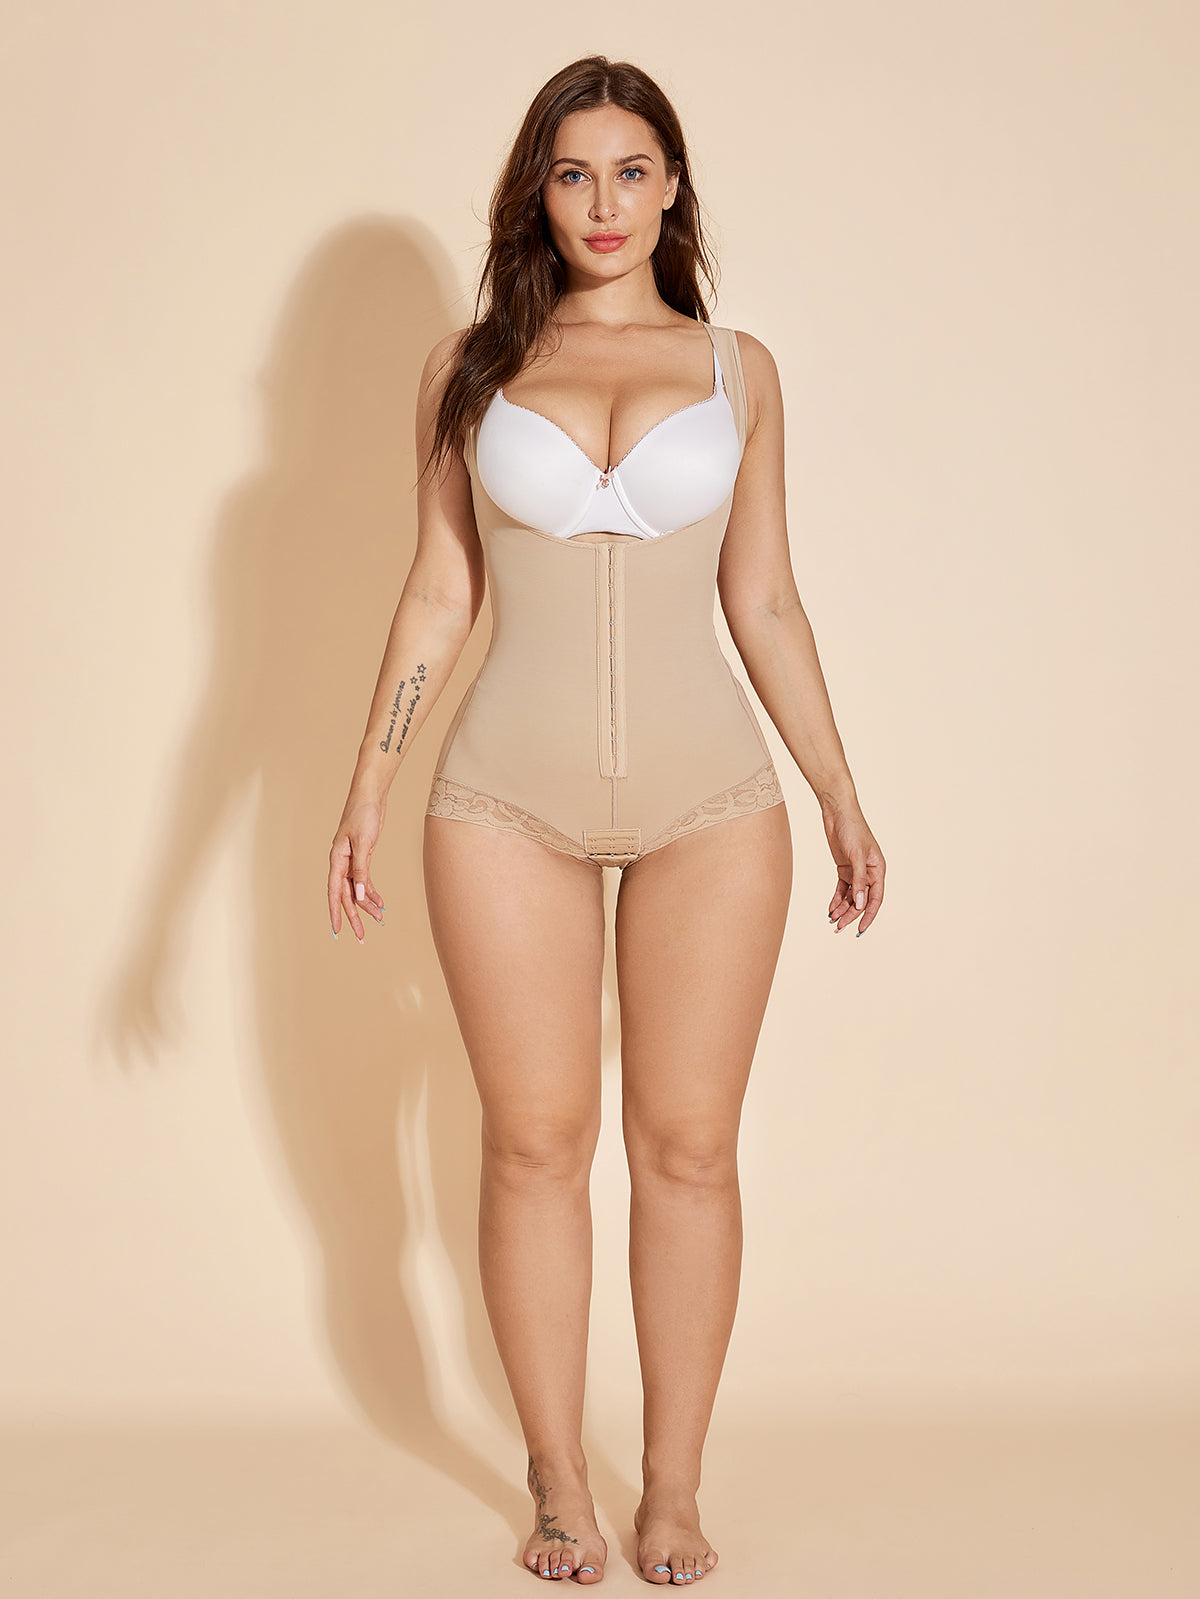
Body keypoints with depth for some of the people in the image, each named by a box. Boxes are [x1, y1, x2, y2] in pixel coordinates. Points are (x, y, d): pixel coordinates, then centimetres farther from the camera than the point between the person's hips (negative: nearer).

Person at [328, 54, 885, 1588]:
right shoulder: (470, 365, 7)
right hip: (511, 798, 0)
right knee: (535, 1143, 4)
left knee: (688, 1145, 3)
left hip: (711, 798, 0)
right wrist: (365, 796, 4)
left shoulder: (737, 369, 8)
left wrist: (841, 798, 10)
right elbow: (439, 594, 8)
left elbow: (764, 604, 11)